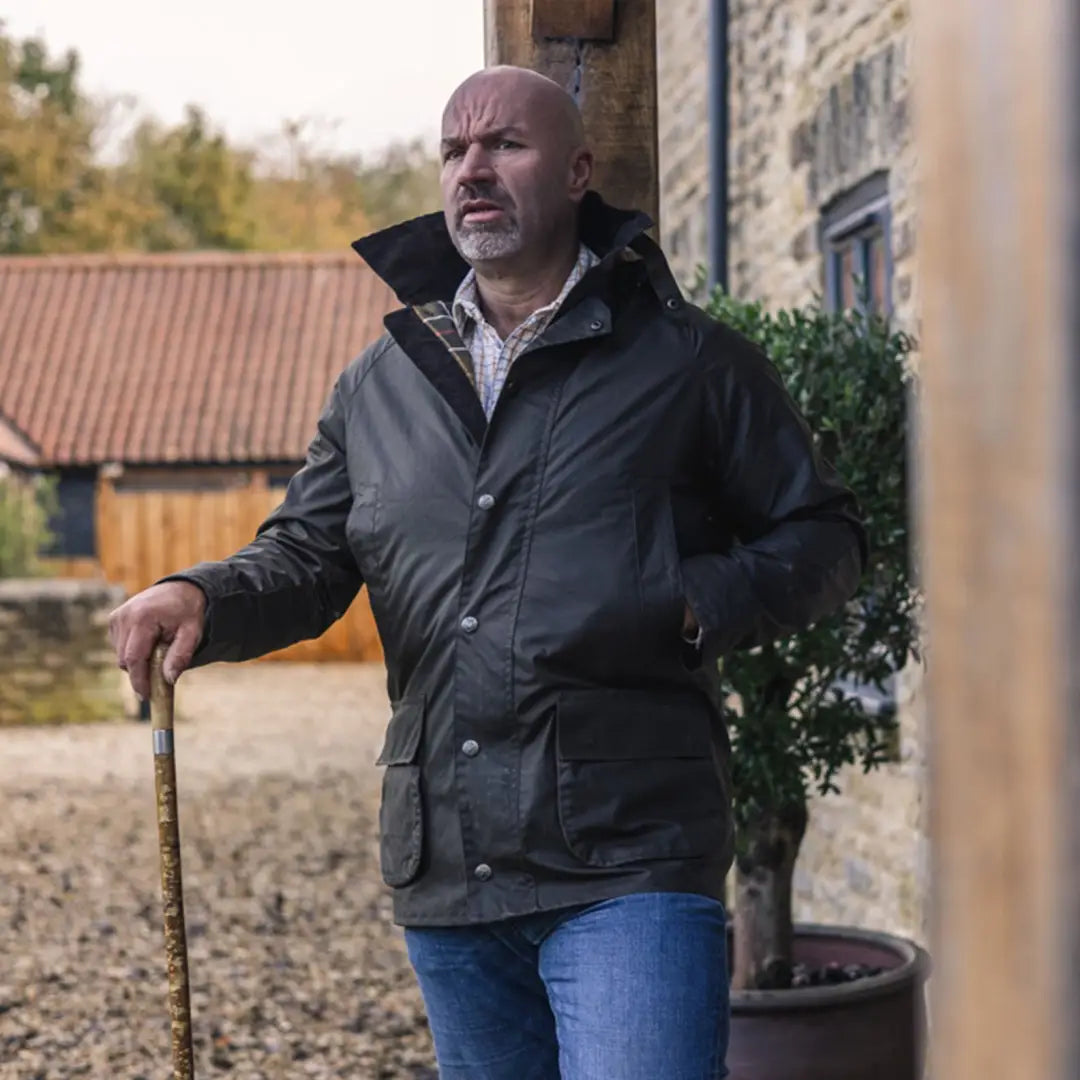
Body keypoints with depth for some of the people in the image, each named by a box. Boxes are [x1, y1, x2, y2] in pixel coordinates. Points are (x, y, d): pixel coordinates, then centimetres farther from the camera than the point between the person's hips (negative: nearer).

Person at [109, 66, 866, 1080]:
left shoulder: (685, 361, 2)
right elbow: (305, 557, 15)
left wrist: (698, 606, -13)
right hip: (446, 876, 5)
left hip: (628, 868, -5)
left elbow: (821, 534, 5)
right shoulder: (378, 386, 15)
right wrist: (204, 597, -7)